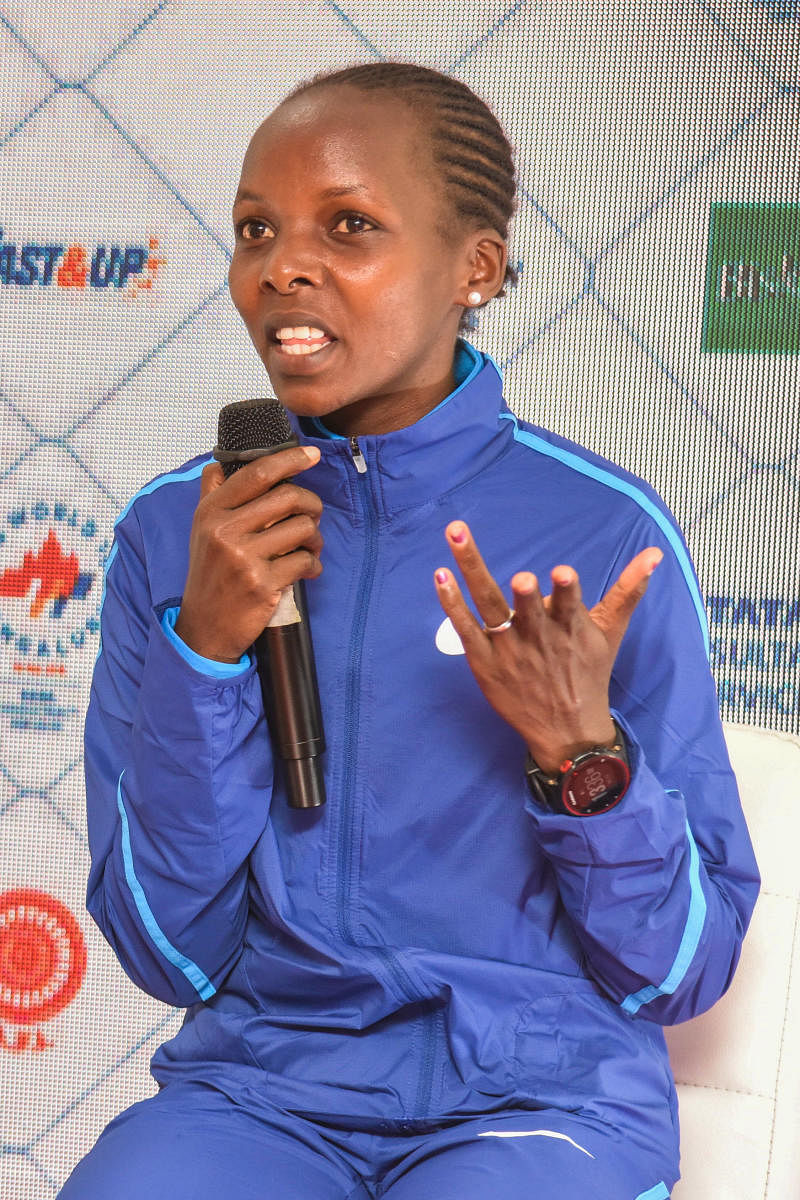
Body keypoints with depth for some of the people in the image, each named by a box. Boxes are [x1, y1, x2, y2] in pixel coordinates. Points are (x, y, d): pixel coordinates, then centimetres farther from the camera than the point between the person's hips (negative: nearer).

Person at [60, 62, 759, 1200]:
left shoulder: (609, 530, -5)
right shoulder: (172, 531, 3)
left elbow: (683, 973, 0)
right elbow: (173, 954, 0)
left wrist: (584, 750, -18)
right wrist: (204, 647, -11)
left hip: (538, 1099, -1)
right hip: (261, 1081, 2)